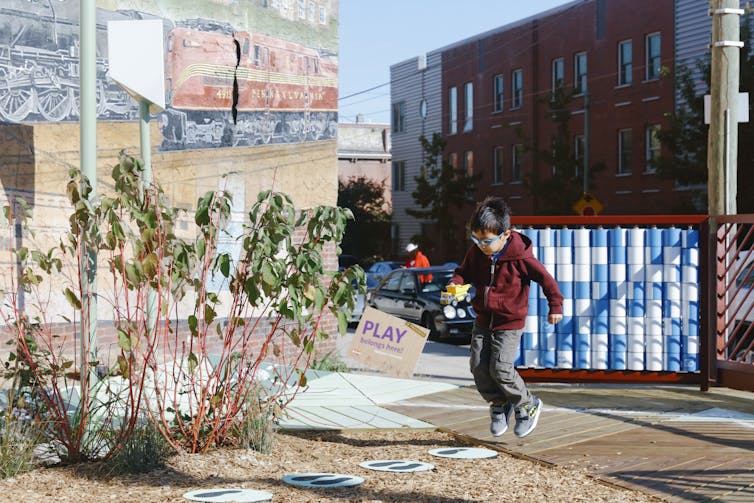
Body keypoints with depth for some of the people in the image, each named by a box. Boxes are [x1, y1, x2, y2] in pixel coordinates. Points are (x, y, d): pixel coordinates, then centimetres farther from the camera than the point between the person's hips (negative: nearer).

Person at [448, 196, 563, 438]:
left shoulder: (520, 257, -17)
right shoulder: (475, 253, -2)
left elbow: (546, 279, -7)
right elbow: (464, 271, 15)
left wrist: (555, 306, -5)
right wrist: (455, 283, -7)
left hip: (510, 323, -6)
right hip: (483, 320, 6)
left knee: (500, 369, -13)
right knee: (478, 366, 0)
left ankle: (528, 405, 11)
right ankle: (499, 405, 23)